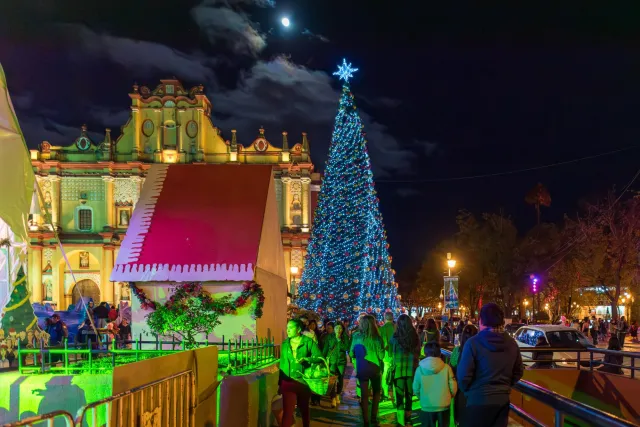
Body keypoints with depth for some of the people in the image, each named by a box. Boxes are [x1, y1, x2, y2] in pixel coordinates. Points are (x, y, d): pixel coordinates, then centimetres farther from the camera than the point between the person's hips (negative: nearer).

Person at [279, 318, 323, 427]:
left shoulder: (308, 341, -4)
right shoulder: (285, 343, 7)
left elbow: (319, 357, -8)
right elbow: (282, 364, 10)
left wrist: (306, 359, -24)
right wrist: (280, 383, 10)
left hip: (303, 381, -2)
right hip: (288, 382, 2)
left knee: (304, 409, 15)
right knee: (287, 411, -6)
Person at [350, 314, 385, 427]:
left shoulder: (356, 337, -7)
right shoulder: (376, 338, -12)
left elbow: (351, 354, 0)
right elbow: (381, 356, -7)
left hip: (361, 369, 1)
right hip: (375, 368, -1)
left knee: (364, 394, 9)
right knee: (376, 392, 20)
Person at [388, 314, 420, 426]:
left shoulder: (394, 338, -11)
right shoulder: (415, 338, -4)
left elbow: (390, 354, 3)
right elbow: (418, 354, 9)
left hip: (398, 370, -3)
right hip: (412, 370, 3)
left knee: (399, 396, 3)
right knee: (409, 394, 18)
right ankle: (408, 417, 33)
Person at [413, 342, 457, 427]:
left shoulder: (420, 369, -9)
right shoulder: (446, 368, -10)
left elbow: (416, 389, -4)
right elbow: (453, 388, -7)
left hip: (427, 407, 0)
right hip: (444, 406, 0)